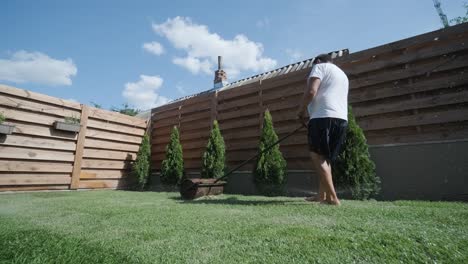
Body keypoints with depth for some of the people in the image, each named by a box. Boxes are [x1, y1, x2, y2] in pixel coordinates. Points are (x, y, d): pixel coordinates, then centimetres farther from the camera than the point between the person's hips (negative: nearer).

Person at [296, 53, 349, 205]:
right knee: (325, 158, 13)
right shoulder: (343, 74, 32)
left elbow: (311, 91, -11)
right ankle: (322, 195, 16)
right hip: (341, 119, 8)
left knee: (317, 156, -5)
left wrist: (301, 110, 2)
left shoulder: (320, 66, 7)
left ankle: (332, 198, -8)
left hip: (323, 117, -8)